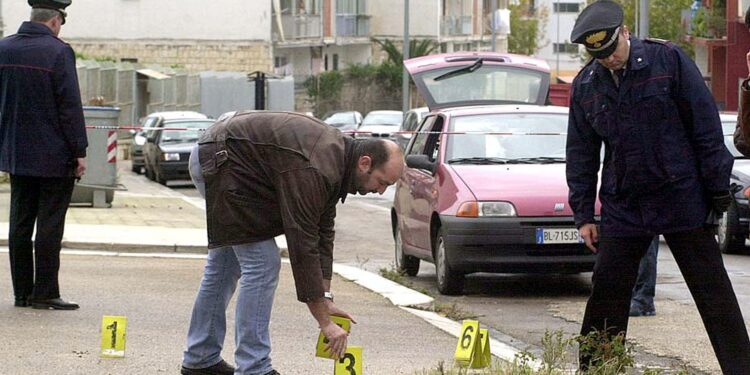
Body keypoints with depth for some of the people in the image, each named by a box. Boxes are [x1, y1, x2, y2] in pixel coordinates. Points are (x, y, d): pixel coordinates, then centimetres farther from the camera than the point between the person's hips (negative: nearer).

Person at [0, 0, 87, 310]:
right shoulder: (58, 52, -14)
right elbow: (70, 105, -15)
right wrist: (79, 151, -10)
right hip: (54, 156, -6)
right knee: (49, 224, -1)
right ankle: (44, 293, -1)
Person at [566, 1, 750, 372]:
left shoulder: (668, 61, -7)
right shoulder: (585, 85, 5)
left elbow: (705, 125, -6)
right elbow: (580, 153, 11)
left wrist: (718, 187, -7)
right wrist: (583, 214, 7)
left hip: (683, 200, -3)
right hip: (622, 209, 3)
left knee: (714, 293, 1)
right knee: (605, 295, 3)